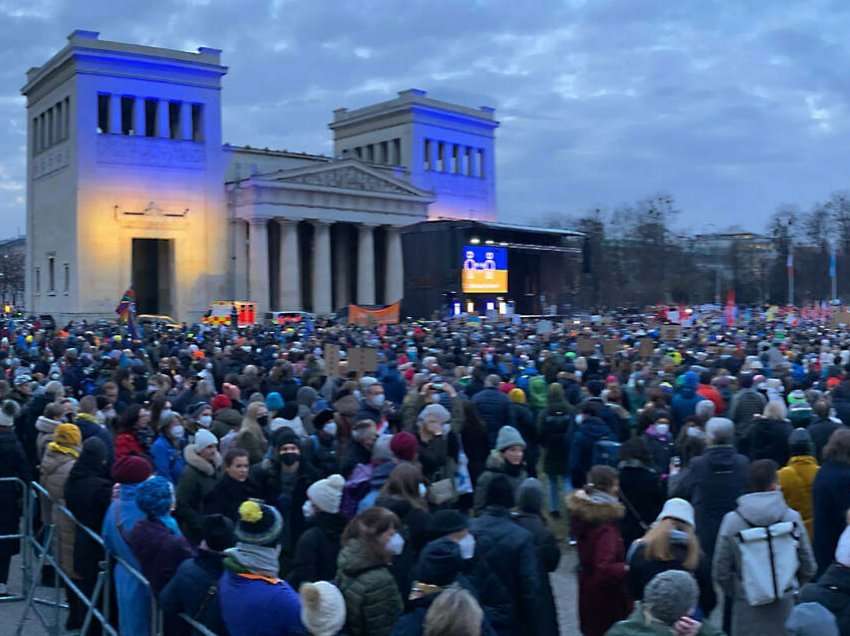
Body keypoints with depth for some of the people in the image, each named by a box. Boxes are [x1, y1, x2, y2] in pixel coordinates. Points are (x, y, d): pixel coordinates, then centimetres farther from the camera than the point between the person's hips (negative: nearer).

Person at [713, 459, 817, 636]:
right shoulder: (792, 518, -6)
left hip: (747, 609, -1)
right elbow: (808, 568, 1)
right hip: (785, 608, 1)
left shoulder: (732, 520, -9)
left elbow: (721, 573, -6)